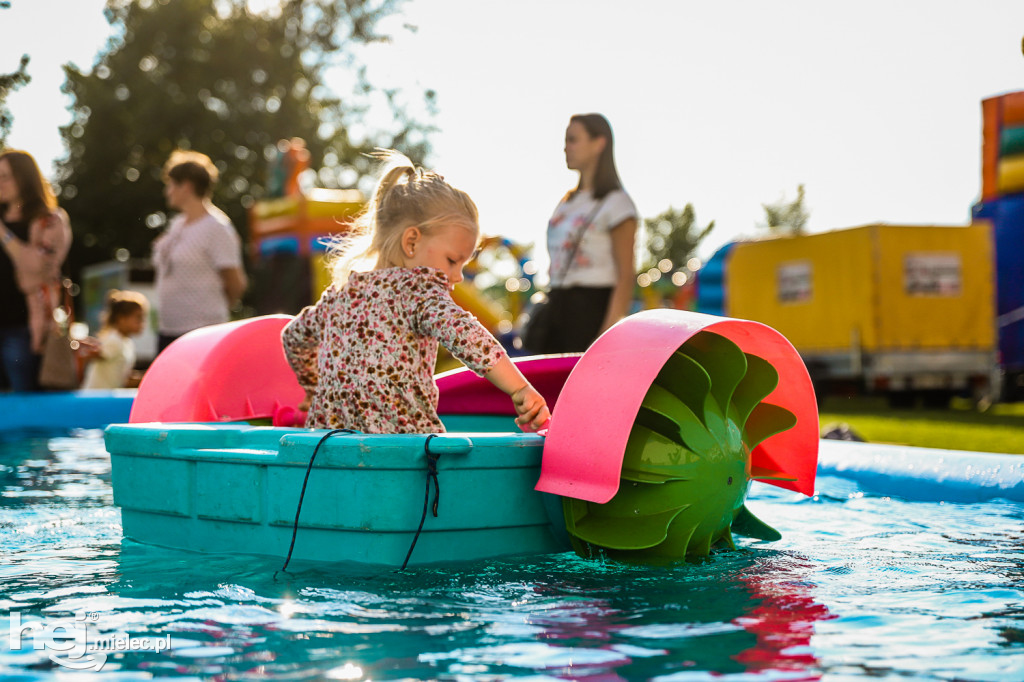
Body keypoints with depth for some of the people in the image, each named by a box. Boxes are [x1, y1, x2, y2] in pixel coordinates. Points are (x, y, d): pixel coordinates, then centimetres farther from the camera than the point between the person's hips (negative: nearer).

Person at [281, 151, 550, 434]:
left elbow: (293, 336, 38)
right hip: (401, 438, -7)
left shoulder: (340, 294, 19)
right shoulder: (416, 286, -3)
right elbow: (459, 331, -23)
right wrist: (521, 389, -27)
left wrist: (313, 386, 54)